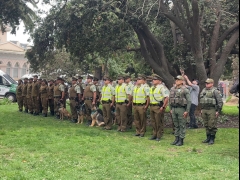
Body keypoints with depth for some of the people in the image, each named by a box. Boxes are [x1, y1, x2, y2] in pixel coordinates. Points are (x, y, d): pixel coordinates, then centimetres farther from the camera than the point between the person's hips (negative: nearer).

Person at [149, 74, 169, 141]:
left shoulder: (162, 87, -11)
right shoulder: (152, 88, 15)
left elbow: (167, 98, -16)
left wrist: (163, 107, -19)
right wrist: (150, 105, 15)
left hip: (158, 107, -8)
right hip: (152, 106, 8)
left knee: (159, 122, -2)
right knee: (153, 122, 13)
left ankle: (159, 136, 6)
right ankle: (154, 134, 22)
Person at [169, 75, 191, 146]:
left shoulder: (185, 90, -7)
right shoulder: (172, 89, 10)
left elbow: (189, 101, -9)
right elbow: (170, 100, 17)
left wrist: (187, 111, -13)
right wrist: (170, 109, 12)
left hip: (181, 109, -6)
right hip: (174, 109, 6)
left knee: (182, 125, 1)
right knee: (176, 125, 12)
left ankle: (181, 140, 6)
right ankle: (176, 139, 19)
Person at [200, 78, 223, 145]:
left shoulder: (215, 91, -7)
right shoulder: (203, 91, 15)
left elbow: (220, 101, -9)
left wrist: (218, 111, -12)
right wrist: (201, 109, 19)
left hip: (212, 110, -7)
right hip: (204, 110, 7)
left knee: (212, 125, -4)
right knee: (206, 125, 11)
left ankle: (212, 139, 4)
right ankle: (208, 137, 21)